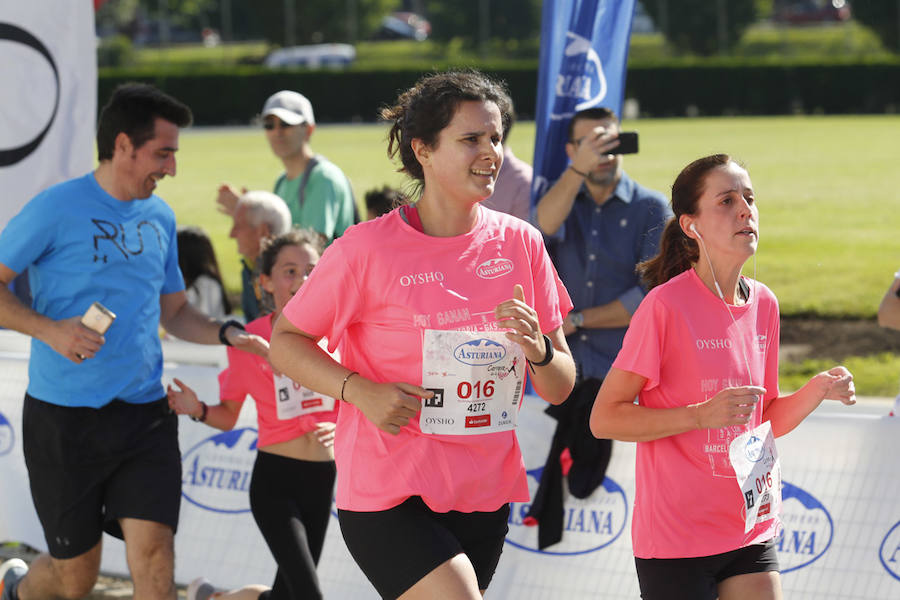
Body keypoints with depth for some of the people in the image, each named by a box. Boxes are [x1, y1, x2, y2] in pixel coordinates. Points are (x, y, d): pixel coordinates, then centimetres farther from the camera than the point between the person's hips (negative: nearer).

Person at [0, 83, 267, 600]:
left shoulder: (160, 218, 10)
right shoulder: (57, 209, -9)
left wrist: (228, 334, 2)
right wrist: (49, 328, -22)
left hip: (145, 416, 4)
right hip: (64, 418, -4)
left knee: (154, 555, -10)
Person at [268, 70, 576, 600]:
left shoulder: (520, 243, 4)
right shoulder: (368, 249, -8)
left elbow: (560, 388, 9)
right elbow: (286, 342, 0)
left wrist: (538, 350, -14)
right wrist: (360, 391, -16)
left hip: (485, 496, 5)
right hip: (389, 494, -5)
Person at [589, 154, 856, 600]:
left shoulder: (763, 303, 6)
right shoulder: (666, 306, -13)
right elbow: (604, 419, -13)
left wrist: (816, 392, -3)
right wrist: (702, 415, -22)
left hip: (751, 529, 6)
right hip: (675, 539, -5)